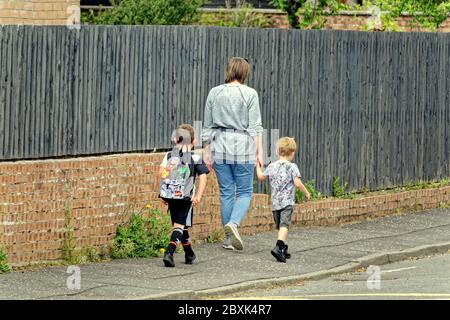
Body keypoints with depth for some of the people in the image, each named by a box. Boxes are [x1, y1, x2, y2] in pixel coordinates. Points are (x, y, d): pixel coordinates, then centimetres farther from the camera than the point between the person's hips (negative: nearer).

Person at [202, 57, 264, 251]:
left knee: (226, 192, 9)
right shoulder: (250, 94, -4)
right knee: (244, 191, 6)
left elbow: (207, 126, 9)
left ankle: (229, 239, 12)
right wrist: (259, 152, -3)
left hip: (219, 146, 3)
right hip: (243, 147, -3)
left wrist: (206, 151, 16)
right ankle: (233, 223, -20)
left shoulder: (214, 93, 6)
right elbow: (255, 126, -6)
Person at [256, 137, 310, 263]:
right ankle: (278, 247, -32)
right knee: (284, 225, -14)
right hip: (287, 202, -5)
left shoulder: (271, 166, 8)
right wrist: (306, 193, 3)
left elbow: (261, 177, 19)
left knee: (280, 226, 17)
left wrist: (258, 166, 37)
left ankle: (283, 249, 25)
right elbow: (297, 183, -12)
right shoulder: (292, 167, -6)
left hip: (275, 203, 5)